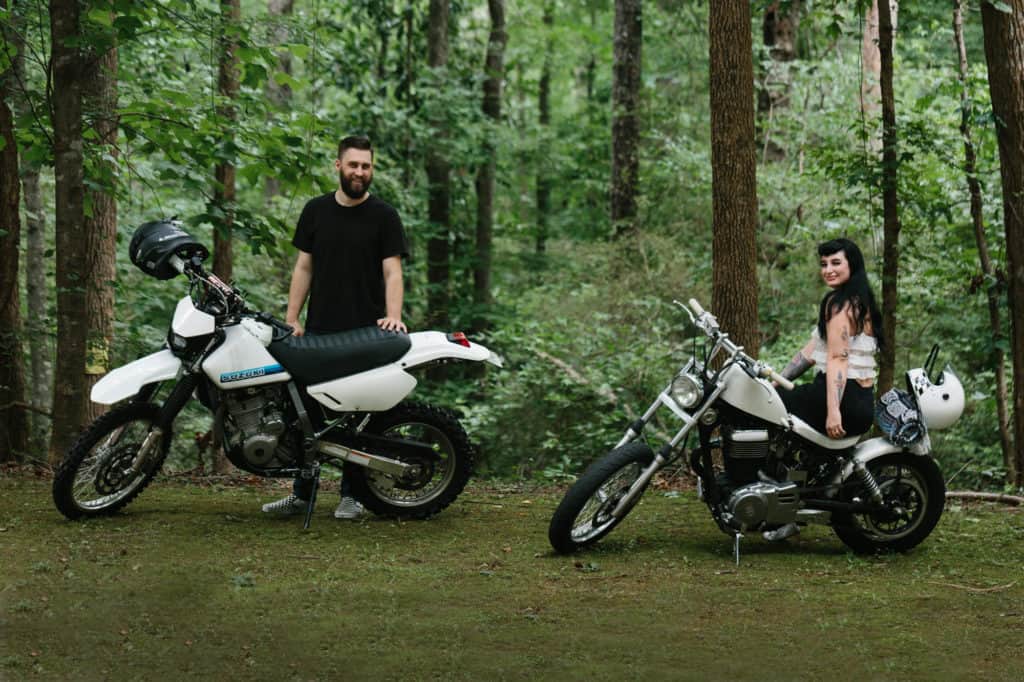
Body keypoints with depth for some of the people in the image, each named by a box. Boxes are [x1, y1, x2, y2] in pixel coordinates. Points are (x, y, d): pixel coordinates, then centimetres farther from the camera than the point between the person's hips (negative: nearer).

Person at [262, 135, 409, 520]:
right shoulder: (316, 211, 11)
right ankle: (301, 494, 8)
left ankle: (352, 495, 9)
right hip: (319, 330, 3)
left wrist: (393, 316, -22)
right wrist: (291, 319, 4)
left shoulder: (384, 216, 2)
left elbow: (392, 271, -5)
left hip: (365, 331, -3)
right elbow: (304, 266, 13)